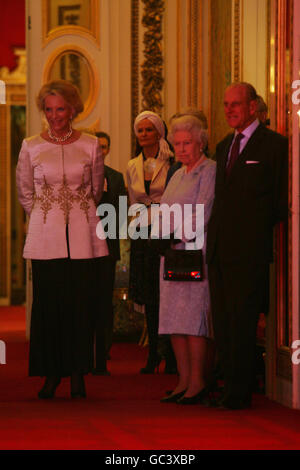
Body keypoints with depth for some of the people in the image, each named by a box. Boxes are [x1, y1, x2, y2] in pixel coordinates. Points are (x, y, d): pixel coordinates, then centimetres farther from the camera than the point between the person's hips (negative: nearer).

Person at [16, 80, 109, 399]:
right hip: (46, 239, 0)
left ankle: (78, 376, 7)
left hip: (84, 237, 0)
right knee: (48, 306, -1)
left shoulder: (90, 146, 4)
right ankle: (52, 374, 8)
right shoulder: (31, 147, 4)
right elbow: (25, 194, 14)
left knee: (81, 306, -1)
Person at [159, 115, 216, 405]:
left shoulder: (210, 171, -5)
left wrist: (178, 236, -15)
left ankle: (198, 382, -9)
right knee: (174, 317, 4)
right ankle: (184, 380, 7)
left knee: (193, 317, -11)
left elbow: (202, 214, -12)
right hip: (173, 252, 8)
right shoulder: (178, 175, 21)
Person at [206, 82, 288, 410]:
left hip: (249, 250, -7)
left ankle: (239, 393, 1)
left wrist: (259, 225, -4)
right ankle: (230, 386, 17)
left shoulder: (275, 145, -5)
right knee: (222, 323, 9)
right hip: (219, 248, 7)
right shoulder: (224, 146, 19)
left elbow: (283, 202, -5)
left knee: (241, 323, -6)